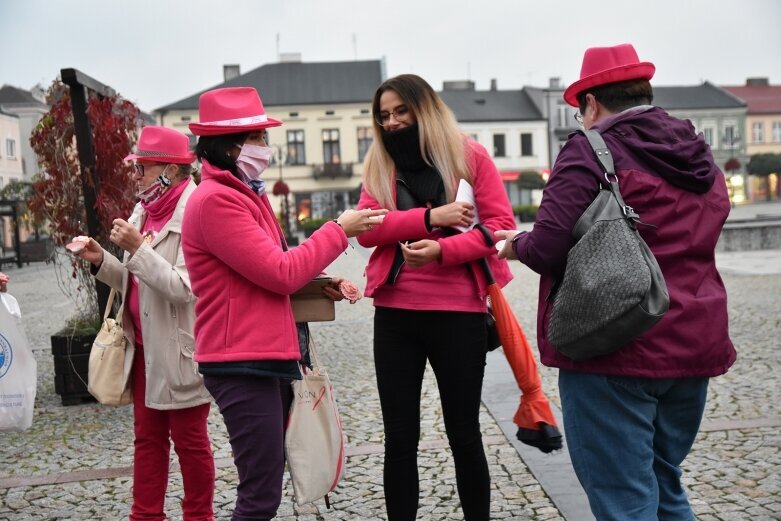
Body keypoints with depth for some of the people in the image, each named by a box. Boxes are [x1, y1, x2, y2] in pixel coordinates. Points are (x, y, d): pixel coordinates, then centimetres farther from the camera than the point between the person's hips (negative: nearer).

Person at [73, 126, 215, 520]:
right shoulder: (144, 211, 9)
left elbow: (185, 288, -23)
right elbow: (137, 283, 15)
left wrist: (137, 249, -24)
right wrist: (101, 261, 0)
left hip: (179, 349, -8)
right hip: (145, 345, 8)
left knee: (188, 439, 6)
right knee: (147, 438, 16)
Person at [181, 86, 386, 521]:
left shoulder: (248, 194, 15)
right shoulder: (215, 201, -16)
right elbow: (281, 273, -20)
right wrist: (339, 230, -9)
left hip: (269, 357, 10)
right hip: (242, 364, -10)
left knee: (265, 482, 18)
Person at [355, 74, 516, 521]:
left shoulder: (469, 155, 2)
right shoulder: (379, 165, 10)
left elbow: (501, 223, -5)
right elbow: (367, 229, -4)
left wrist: (443, 249, -20)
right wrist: (429, 217, -17)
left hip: (459, 312, -2)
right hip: (395, 313, 3)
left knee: (464, 434, 10)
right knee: (400, 437, 8)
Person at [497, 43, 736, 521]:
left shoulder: (591, 151, -10)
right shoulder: (703, 158, 12)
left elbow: (548, 250, -18)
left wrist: (517, 243, 4)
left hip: (614, 351, -7)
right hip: (693, 347, 8)